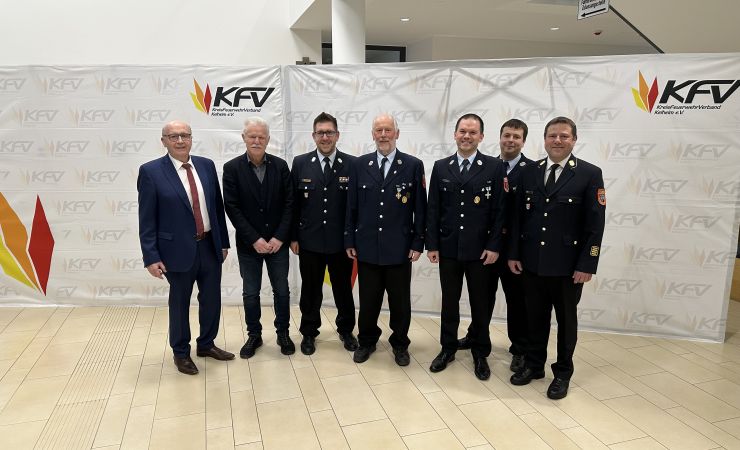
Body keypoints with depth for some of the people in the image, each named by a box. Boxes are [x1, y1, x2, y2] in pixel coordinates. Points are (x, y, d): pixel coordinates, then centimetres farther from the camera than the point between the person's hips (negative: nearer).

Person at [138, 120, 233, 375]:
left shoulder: (206, 165, 4)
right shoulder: (151, 171, -8)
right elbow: (147, 219, -9)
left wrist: (223, 241, 9)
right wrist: (151, 257, -12)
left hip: (210, 246, 4)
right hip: (178, 249, -4)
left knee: (212, 299, 16)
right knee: (179, 303, 13)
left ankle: (206, 344, 39)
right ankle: (181, 352, 33)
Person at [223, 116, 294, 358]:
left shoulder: (280, 165, 0)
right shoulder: (232, 168, -5)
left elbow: (289, 203, -2)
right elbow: (232, 208, -8)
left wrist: (279, 237, -10)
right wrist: (254, 239, -14)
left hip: (277, 242, 1)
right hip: (248, 244, -1)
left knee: (281, 291, 10)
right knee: (250, 293, 10)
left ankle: (283, 333, 28)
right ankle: (254, 335, 28)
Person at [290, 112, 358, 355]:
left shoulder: (352, 164, -4)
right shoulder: (300, 163, 0)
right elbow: (293, 203, 2)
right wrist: (293, 237, 1)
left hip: (342, 241, 0)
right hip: (309, 241, 1)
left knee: (343, 288, 14)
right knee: (310, 290, 13)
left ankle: (346, 330, 35)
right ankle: (309, 332, 32)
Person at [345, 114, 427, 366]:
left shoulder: (413, 165, -2)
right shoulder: (360, 165, 3)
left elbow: (420, 209, -1)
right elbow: (351, 206, 5)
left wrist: (418, 243, -4)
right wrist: (349, 240, 3)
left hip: (399, 248, -1)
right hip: (367, 247, 1)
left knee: (400, 302, 11)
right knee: (368, 300, 12)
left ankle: (400, 344, 31)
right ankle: (366, 342, 33)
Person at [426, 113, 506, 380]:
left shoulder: (494, 167, -2)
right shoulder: (441, 167, 5)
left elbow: (499, 210, -4)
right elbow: (433, 209, 3)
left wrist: (494, 246, -10)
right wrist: (432, 244, -1)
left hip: (480, 250, -2)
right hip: (448, 248, 2)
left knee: (481, 305, 10)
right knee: (449, 302, 13)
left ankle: (480, 354, 27)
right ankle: (448, 348, 30)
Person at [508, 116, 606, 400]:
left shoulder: (590, 174, -6)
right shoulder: (529, 172, 4)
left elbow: (595, 224, -8)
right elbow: (518, 216, 6)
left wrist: (587, 265, -12)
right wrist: (514, 254, 2)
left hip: (567, 265, -3)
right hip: (532, 262, 3)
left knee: (566, 320, 13)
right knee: (536, 317, 15)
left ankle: (562, 373, 30)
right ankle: (534, 365, 34)